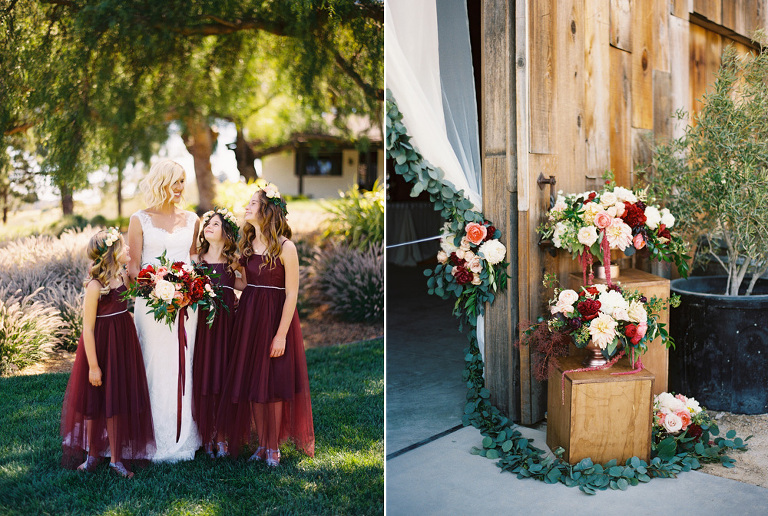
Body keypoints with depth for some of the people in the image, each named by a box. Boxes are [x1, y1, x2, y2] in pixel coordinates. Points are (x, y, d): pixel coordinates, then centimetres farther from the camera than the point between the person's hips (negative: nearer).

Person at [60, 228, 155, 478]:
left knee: (118, 400, 10)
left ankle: (116, 458, 19)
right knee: (95, 401, 8)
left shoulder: (122, 276, 1)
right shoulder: (95, 286, -20)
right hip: (101, 344, -6)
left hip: (123, 341, 6)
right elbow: (88, 329, -18)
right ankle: (93, 455, 26)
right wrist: (93, 365, -17)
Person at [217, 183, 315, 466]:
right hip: (249, 316, 6)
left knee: (273, 384, 2)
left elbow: (291, 295, -13)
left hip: (276, 317, -6)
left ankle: (273, 448, 16)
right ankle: (261, 444, 22)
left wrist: (281, 335, -16)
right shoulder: (247, 244, 8)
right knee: (251, 382, 8)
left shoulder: (285, 247, -12)